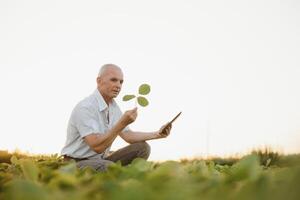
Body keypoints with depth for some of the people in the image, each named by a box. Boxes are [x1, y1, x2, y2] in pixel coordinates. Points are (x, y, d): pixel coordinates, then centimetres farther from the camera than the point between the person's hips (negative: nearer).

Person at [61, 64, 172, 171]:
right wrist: (122, 123, -34)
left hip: (100, 159, 9)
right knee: (109, 166, -39)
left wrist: (157, 134, -2)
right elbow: (97, 146, -30)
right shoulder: (85, 107, -22)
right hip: (77, 163, -9)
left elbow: (128, 136, 10)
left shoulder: (113, 106, 7)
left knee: (142, 147, -2)